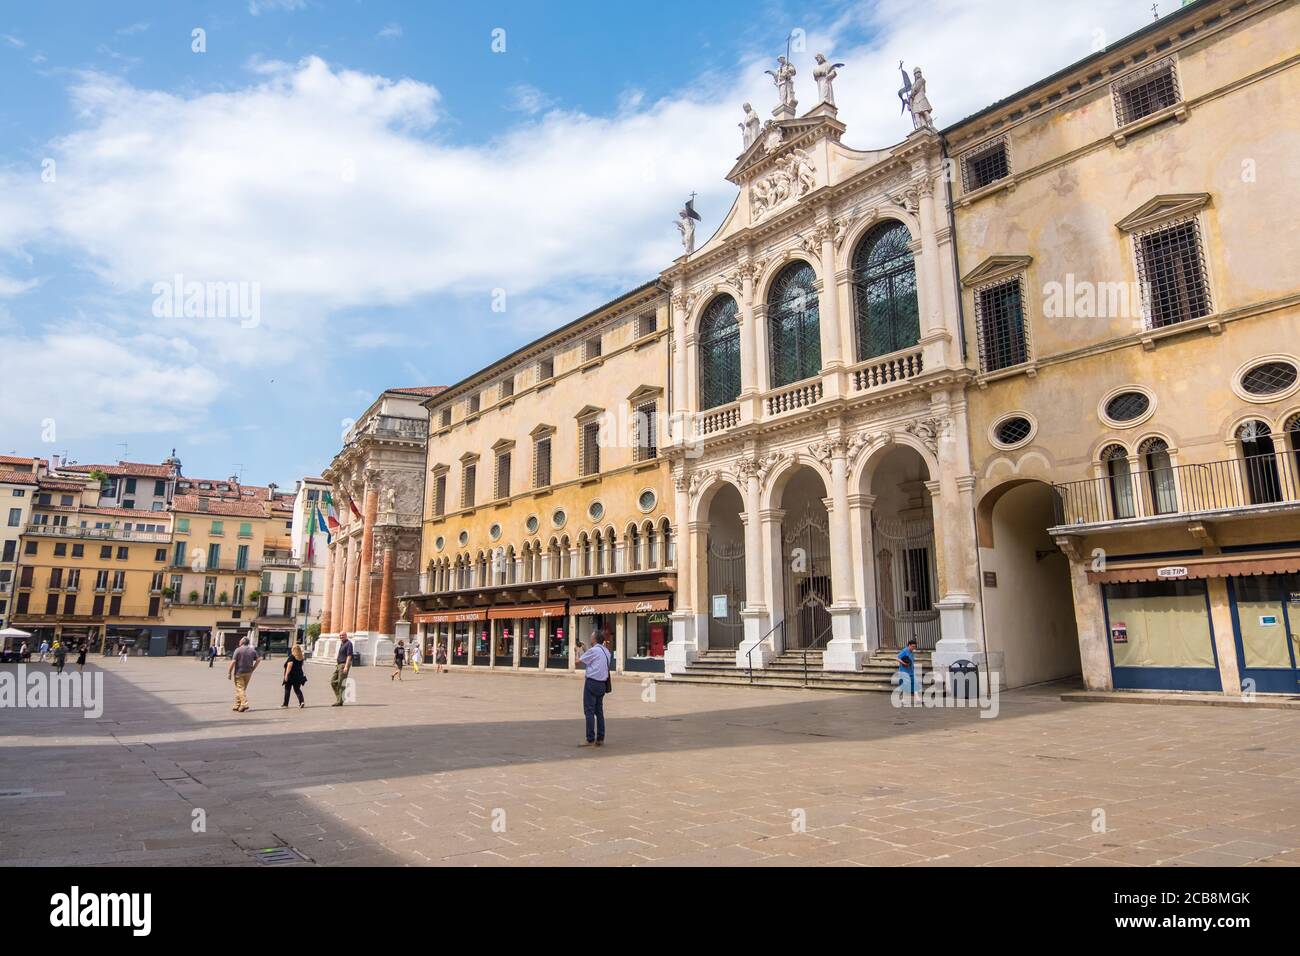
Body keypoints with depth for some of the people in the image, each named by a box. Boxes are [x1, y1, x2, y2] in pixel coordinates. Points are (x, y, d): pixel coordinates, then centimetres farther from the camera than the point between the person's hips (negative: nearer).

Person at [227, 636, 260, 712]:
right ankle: (237, 705, 21)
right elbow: (258, 660, 5)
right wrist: (252, 669, 12)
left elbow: (233, 662, -14)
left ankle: (244, 704, -17)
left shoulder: (238, 650, -9)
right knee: (243, 688, 15)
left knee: (240, 689, -4)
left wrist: (229, 672, -9)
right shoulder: (252, 650, 6)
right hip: (248, 672, 5)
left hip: (239, 672, -5)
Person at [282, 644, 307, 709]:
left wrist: (286, 675, -19)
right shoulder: (301, 657, 8)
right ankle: (302, 701, -15)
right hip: (299, 675, 5)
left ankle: (285, 703, 20)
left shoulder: (291, 657, -11)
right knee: (297, 689, 6)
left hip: (291, 675, -5)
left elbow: (289, 666, -19)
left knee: (287, 689, 11)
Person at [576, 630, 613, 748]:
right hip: (602, 684, 8)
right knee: (599, 711, 13)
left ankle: (590, 740, -4)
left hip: (592, 682, -8)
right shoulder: (606, 651, 12)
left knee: (589, 711, -4)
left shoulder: (593, 650, -11)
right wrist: (584, 649, 23)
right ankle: (600, 739, 16)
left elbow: (579, 661, -3)